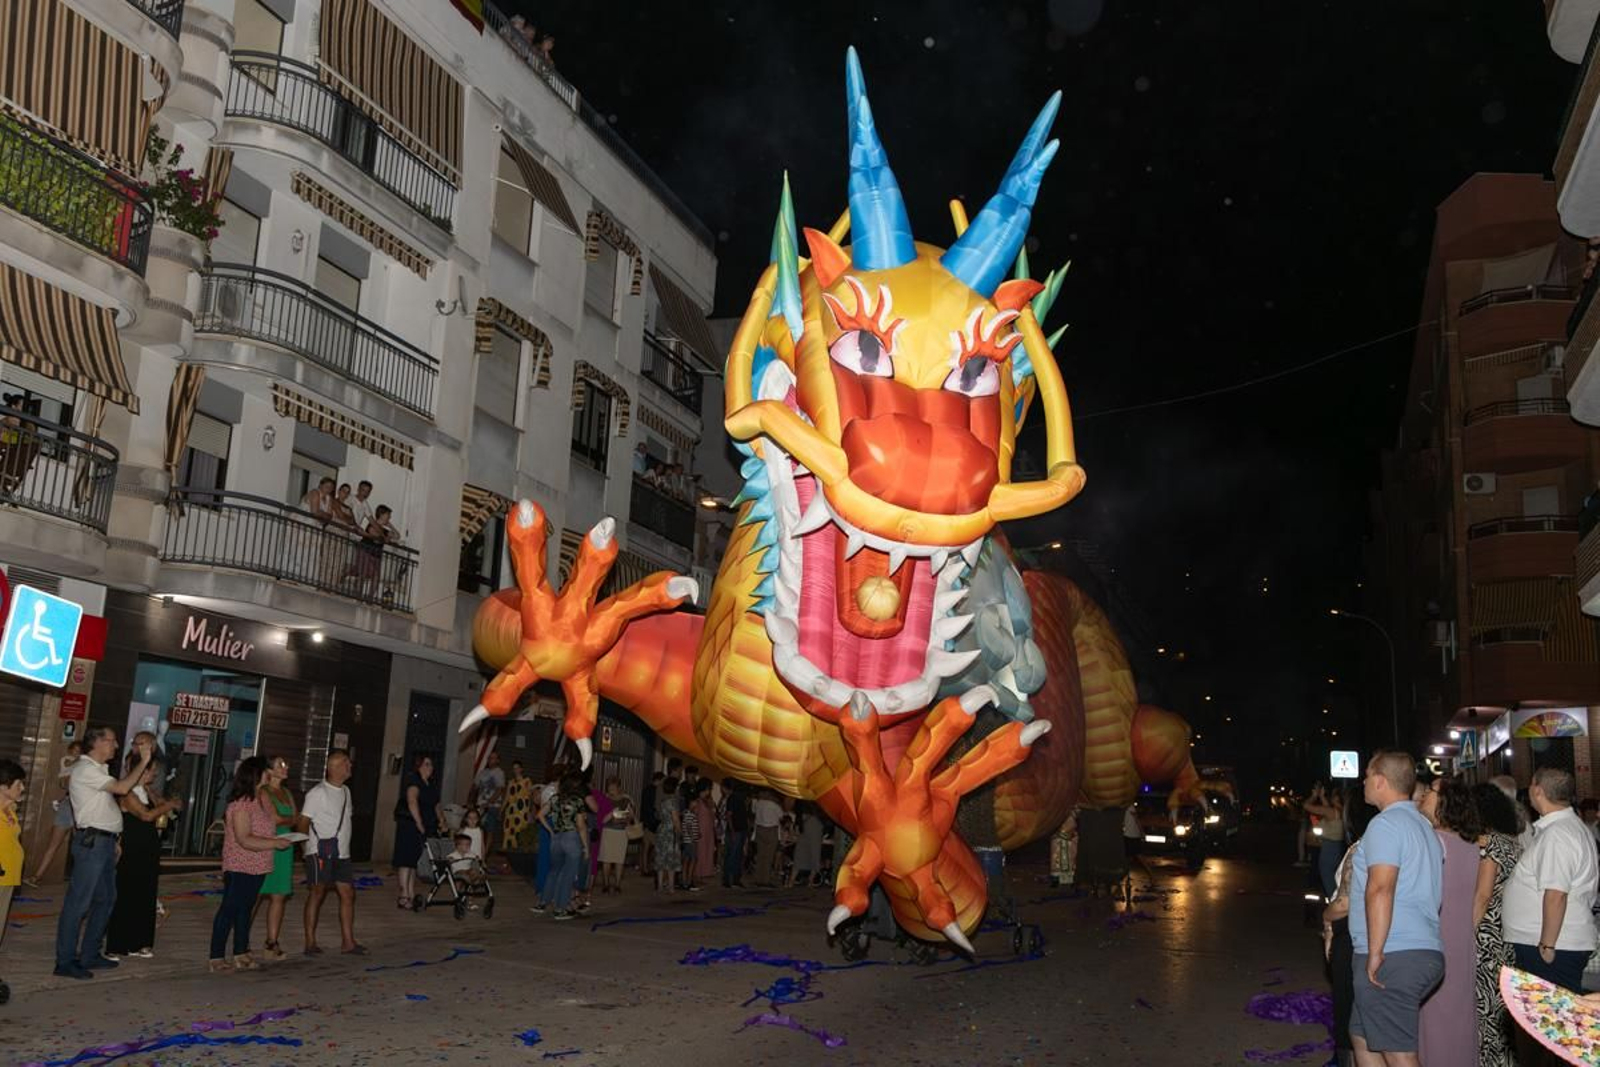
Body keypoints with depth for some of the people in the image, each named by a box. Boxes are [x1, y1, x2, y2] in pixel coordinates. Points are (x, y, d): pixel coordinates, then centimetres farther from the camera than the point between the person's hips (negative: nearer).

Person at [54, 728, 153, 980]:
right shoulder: (85, 769, -12)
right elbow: (121, 788, -21)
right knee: (79, 902, -5)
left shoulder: (98, 769, 20)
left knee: (106, 898, 15)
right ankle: (65, 962, -1)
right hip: (91, 841, -10)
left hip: (105, 841, 10)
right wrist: (143, 761, -15)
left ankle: (89, 955, 22)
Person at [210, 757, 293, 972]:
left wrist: (278, 838, 13)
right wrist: (275, 843, -22)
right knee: (229, 910, -3)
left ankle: (241, 954, 22)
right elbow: (244, 840, -24)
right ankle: (217, 958, 3)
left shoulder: (259, 801, 12)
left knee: (245, 910, 15)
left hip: (256, 869, 9)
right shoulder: (241, 805, -18)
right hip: (240, 869, -9)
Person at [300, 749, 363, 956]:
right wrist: (311, 843, -15)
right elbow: (304, 822, -10)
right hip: (321, 853, -7)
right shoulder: (317, 792, -10)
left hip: (341, 853, 7)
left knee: (348, 894, 5)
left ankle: (347, 942, 10)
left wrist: (344, 845, 15)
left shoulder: (345, 791, 14)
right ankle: (310, 942, 8)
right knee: (318, 893, -1)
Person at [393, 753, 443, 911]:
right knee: (407, 858, -8)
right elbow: (412, 802, -21)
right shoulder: (413, 781, -9)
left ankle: (411, 895, 16)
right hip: (409, 825, -8)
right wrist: (419, 822, -26)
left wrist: (441, 821, 7)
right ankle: (404, 897, -8)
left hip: (424, 827, 8)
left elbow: (436, 805, 22)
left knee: (415, 860, 11)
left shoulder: (432, 785, 17)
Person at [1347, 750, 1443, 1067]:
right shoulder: (1423, 826, 19)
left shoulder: (1385, 825, -11)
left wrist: (1375, 953, -21)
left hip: (1392, 959, -10)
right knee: (1362, 1037, 19)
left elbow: (1380, 890, -22)